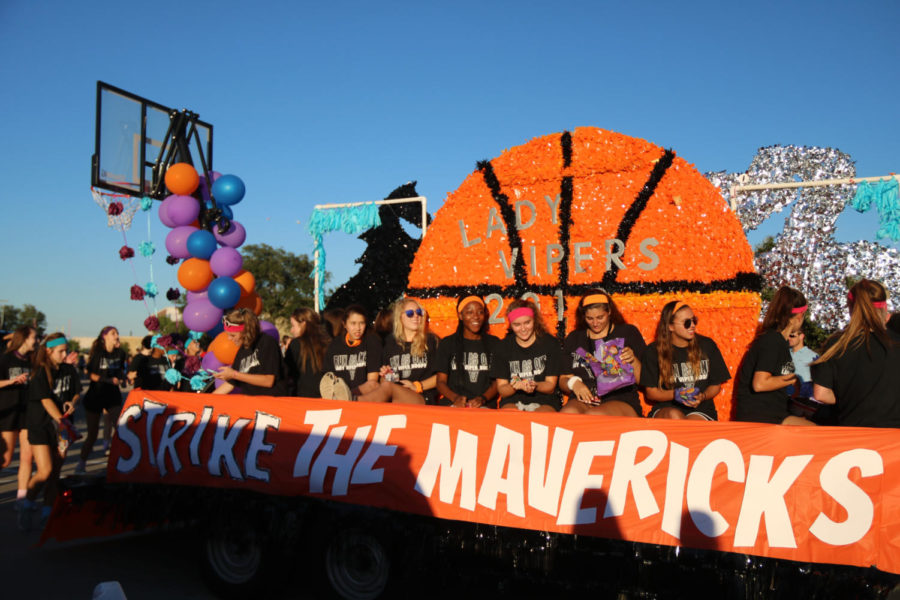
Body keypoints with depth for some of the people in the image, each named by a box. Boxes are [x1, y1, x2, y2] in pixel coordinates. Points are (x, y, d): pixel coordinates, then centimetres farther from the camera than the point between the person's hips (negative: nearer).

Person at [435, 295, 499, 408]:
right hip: (451, 404, 0)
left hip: (486, 405, 0)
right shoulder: (447, 343, 12)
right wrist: (455, 398, -13)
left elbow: (497, 382, 8)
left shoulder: (495, 344, 13)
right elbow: (440, 382, 8)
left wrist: (482, 399, -12)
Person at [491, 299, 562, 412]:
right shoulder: (503, 347, 5)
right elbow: (501, 390, 5)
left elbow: (551, 386, 2)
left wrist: (534, 385, -21)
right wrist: (515, 386, -19)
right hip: (512, 402, 0)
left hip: (544, 402, 0)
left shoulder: (549, 343, 1)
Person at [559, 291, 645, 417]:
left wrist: (633, 360, -11)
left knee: (593, 415, -36)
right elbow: (562, 381, 17)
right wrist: (573, 383, -6)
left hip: (621, 400, -2)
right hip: (583, 400, 2)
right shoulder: (573, 338, 19)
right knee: (567, 413, -35)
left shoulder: (628, 333, 12)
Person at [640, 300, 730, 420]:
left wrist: (703, 396, -8)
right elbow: (650, 392, 3)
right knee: (674, 415, -36)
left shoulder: (707, 346, 6)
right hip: (666, 409, -1)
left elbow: (716, 384, 14)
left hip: (700, 410, 1)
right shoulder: (653, 351, 0)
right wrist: (675, 394, -15)